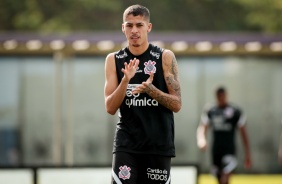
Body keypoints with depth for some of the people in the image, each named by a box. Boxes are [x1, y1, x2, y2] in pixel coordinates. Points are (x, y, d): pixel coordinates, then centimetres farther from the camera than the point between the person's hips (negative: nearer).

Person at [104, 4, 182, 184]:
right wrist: (126, 80, -18)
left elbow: (177, 104, -2)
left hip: (159, 144, 0)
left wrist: (151, 90, -19)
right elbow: (110, 108, -1)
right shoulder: (114, 60, 4)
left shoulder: (165, 57, -1)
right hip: (126, 143, 0)